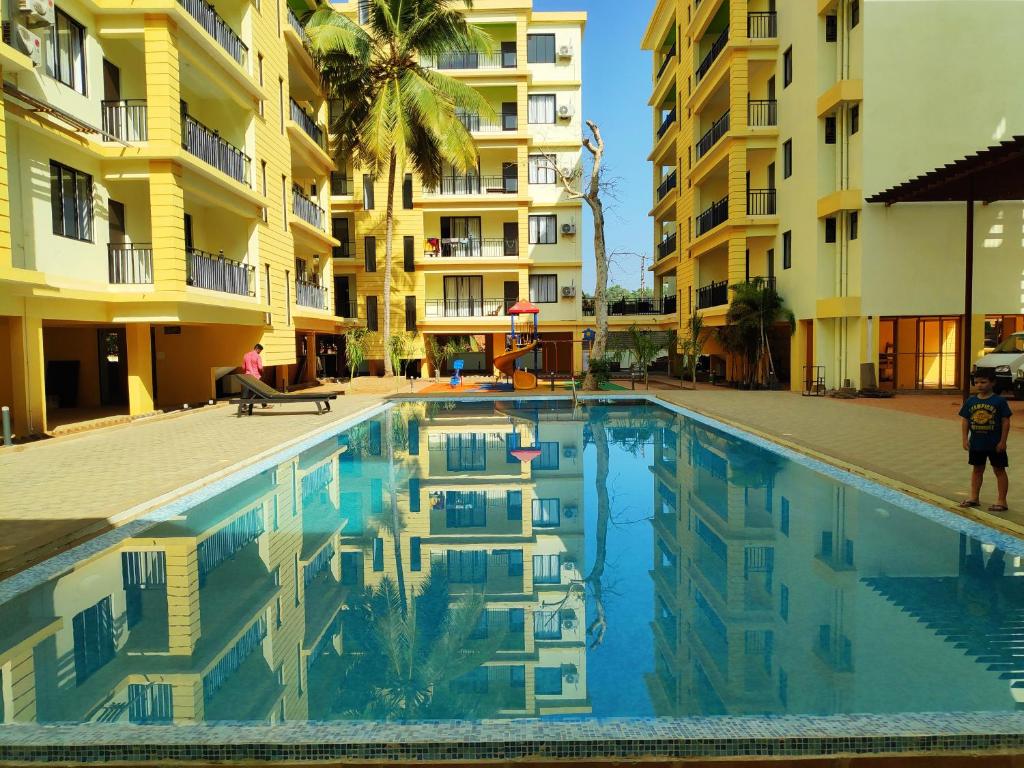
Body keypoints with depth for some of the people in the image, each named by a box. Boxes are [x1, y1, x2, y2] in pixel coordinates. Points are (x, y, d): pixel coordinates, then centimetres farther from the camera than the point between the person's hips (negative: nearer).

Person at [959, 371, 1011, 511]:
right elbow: (966, 420, 5)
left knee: (999, 470, 6)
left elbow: (1005, 422, -10)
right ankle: (973, 497, 25)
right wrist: (965, 439, 0)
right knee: (977, 469, 16)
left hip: (995, 444, -4)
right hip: (976, 443, 4)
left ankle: (1001, 500, 12)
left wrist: (1002, 441, -12)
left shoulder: (999, 401, -11)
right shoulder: (971, 401, 0)